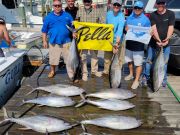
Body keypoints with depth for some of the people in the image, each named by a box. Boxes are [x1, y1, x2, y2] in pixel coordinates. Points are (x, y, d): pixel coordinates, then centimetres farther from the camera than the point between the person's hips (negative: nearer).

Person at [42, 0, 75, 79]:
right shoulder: (48, 17, 3)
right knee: (53, 58, 12)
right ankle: (52, 71, 35)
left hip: (66, 42, 0)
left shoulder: (67, 15, 4)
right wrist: (44, 41, 5)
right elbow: (44, 30, 7)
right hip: (54, 42, 0)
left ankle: (71, 74, 10)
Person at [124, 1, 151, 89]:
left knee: (138, 64, -3)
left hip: (139, 45, -5)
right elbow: (125, 28, 13)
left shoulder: (145, 19, -4)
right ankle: (131, 74, 40)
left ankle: (136, 80, 8)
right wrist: (126, 29, -10)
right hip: (129, 43, 5)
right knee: (129, 60, 19)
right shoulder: (129, 18, 9)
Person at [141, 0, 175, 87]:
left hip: (165, 43, 0)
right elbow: (154, 29, -11)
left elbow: (170, 28, -8)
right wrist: (158, 40, -26)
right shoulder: (153, 15, 0)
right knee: (149, 60, 6)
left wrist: (167, 39, -25)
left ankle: (163, 79, 21)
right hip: (153, 42, 0)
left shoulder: (170, 14, -1)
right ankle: (145, 77, 20)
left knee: (164, 62, 8)